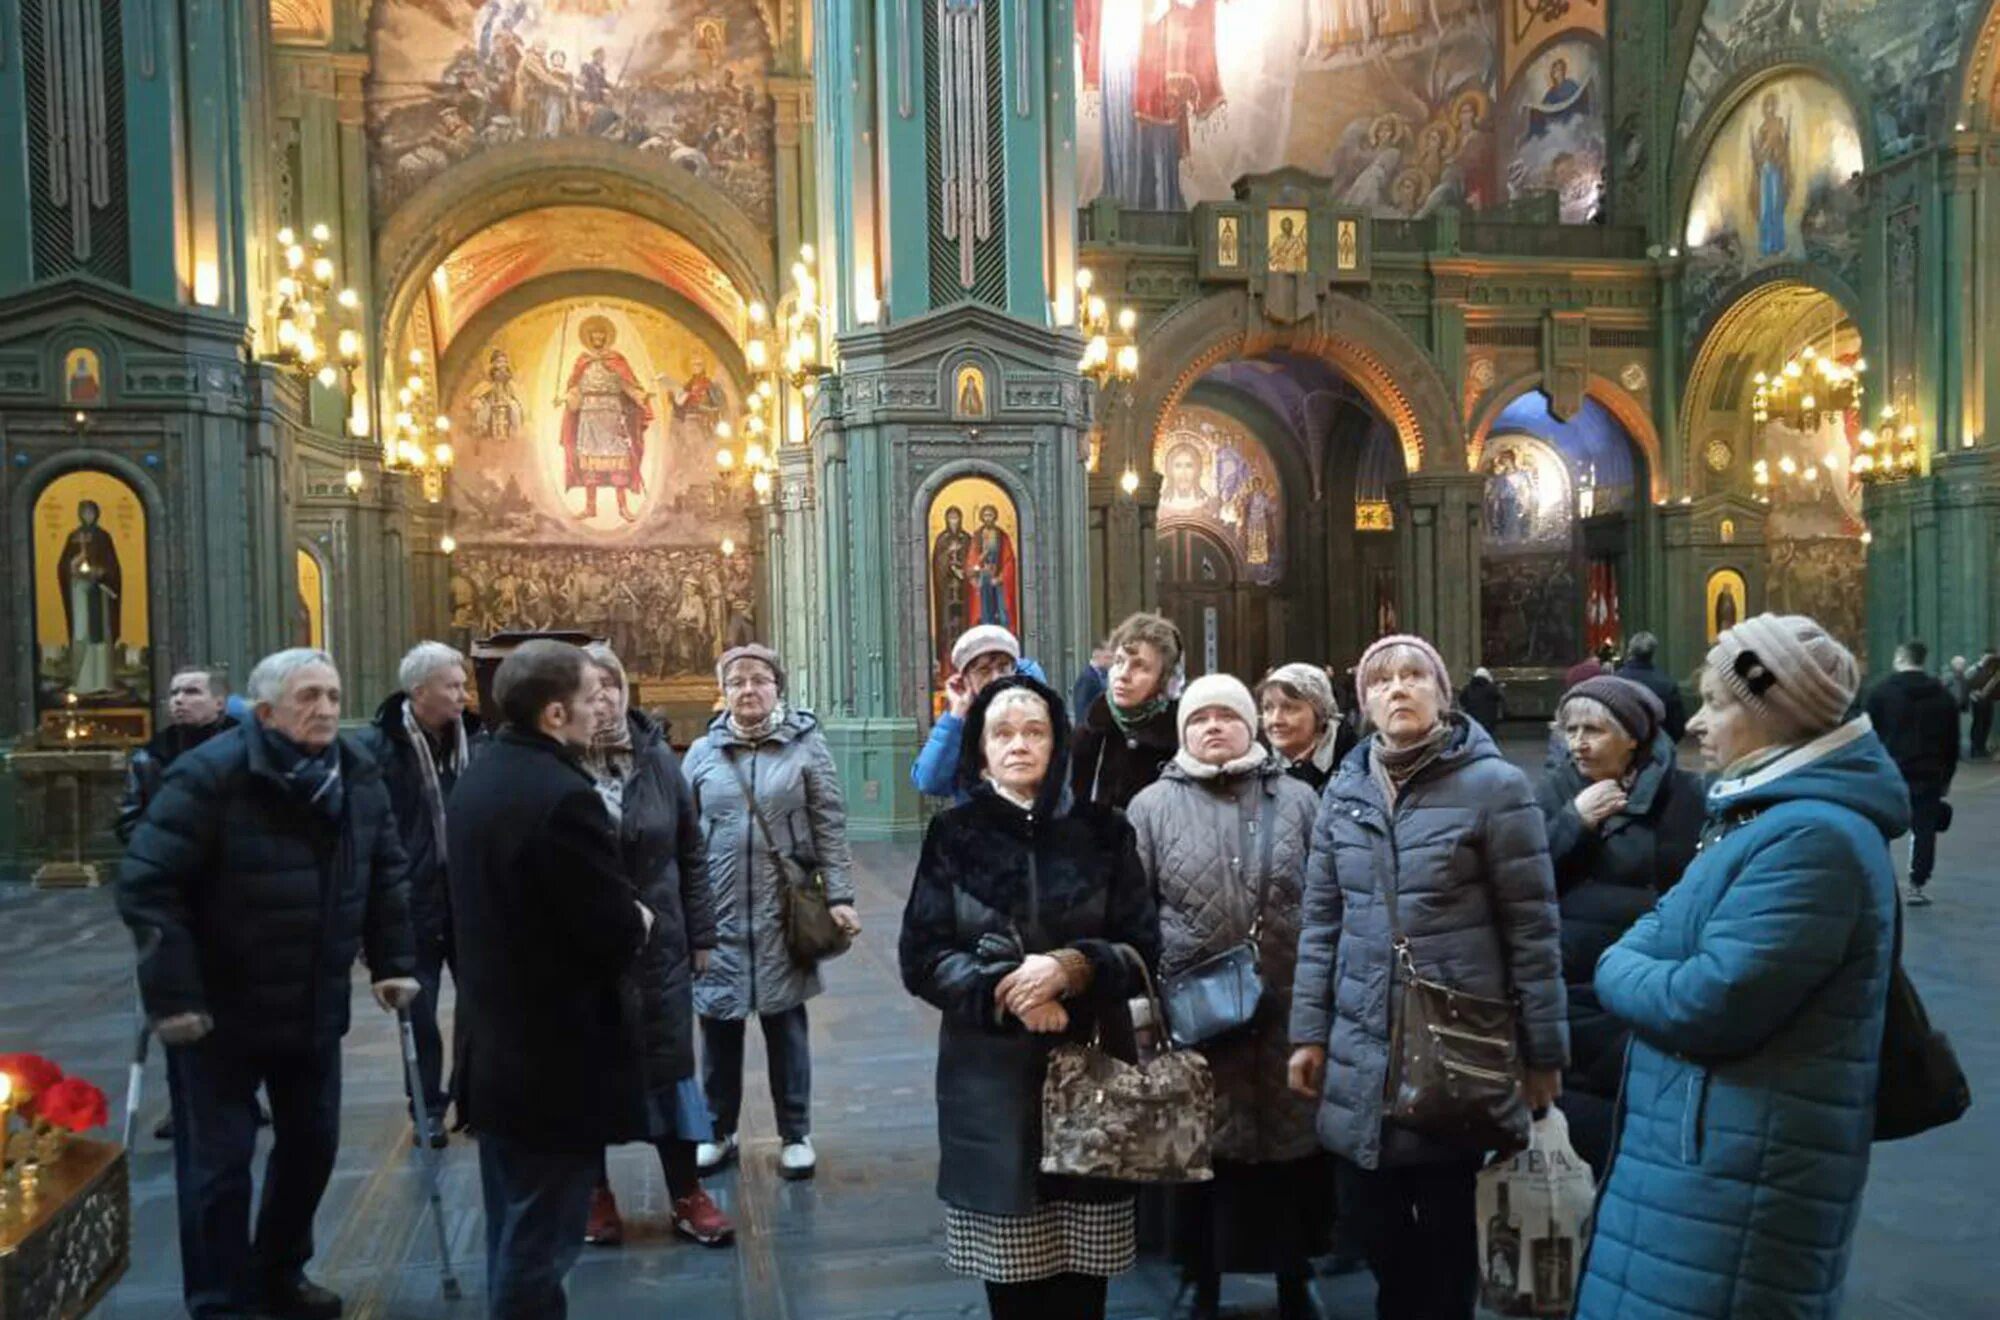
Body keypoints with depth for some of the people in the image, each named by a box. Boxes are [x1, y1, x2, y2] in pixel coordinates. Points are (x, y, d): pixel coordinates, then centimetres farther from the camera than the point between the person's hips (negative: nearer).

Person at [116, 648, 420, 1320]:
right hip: (218, 1008, -6)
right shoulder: (210, 774, -20)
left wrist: (394, 961, 0)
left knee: (312, 1142, 16)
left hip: (315, 1005, 6)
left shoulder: (359, 772, -2)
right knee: (218, 1159, 4)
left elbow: (386, 873, 7)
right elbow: (145, 882, -20)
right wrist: (172, 995, -23)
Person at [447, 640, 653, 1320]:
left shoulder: (475, 780, 6)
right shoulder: (562, 796, -25)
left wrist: (620, 917, 9)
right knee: (540, 1242, 4)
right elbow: (617, 933, -24)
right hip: (557, 1058, -9)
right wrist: (638, 920, -2)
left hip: (496, 1046, 10)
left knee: (512, 1234, 21)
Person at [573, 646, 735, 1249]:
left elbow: (691, 852, 5)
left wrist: (700, 934, 5)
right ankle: (595, 1192, 30)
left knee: (670, 1064, 10)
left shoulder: (658, 759, 0)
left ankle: (686, 1194, 24)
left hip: (658, 944, 2)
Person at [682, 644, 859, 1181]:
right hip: (716, 912, 2)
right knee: (718, 1023, 10)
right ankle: (718, 1131, 28)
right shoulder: (702, 752, 5)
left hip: (783, 911, -2)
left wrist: (839, 896, -8)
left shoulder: (805, 745, -1)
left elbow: (830, 827, -2)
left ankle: (796, 1135, 22)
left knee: (785, 1023, 8)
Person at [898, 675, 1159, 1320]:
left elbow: (1144, 947, 2)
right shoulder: (954, 835, 2)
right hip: (992, 1078, 0)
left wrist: (1072, 968, -15)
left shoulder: (1103, 831, 3)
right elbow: (921, 957, -1)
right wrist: (1003, 990, -15)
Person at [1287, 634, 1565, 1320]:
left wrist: (1543, 1051, -5)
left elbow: (1531, 927, -6)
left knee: (1450, 1230, 12)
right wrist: (1309, 1031, 7)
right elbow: (1321, 920, 9)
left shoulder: (1494, 785, -8)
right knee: (1371, 1220, 14)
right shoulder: (1344, 790, 5)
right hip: (1362, 1050, 4)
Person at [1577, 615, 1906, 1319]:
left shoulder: (1815, 837, -22)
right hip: (1710, 1146, 10)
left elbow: (1708, 1005, -25)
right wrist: (1632, 965, -6)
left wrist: (1617, 970, -7)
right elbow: (1665, 928, 15)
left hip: (1740, 1169, -10)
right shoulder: (1767, 812, 13)